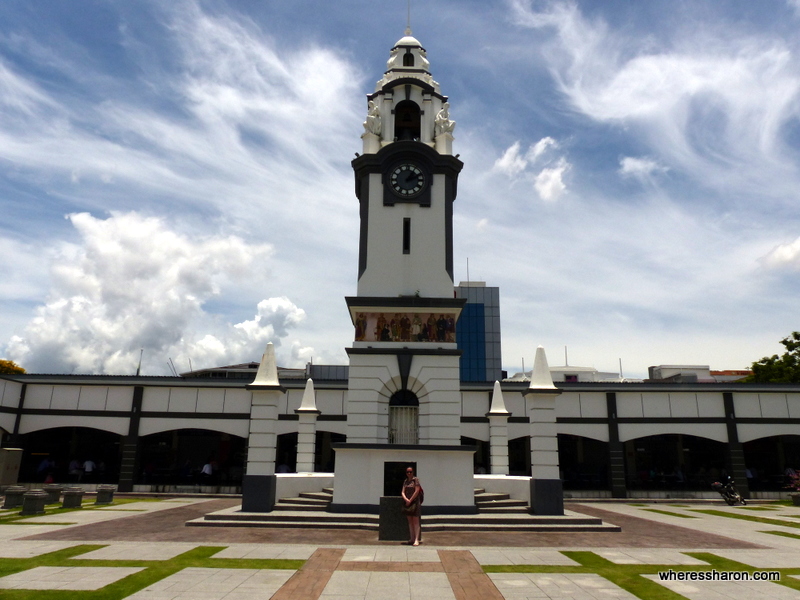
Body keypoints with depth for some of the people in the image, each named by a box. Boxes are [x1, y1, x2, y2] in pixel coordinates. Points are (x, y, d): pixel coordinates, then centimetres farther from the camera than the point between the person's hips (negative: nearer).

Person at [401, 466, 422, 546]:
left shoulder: (415, 480, -5)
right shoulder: (405, 481, 11)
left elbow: (417, 491, -11)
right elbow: (403, 492, 5)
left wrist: (410, 500, -11)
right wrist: (406, 499, -13)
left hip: (415, 502, -6)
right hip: (407, 503, 6)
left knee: (415, 521, -6)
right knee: (410, 521, 8)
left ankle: (416, 539, -9)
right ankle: (412, 539, 12)